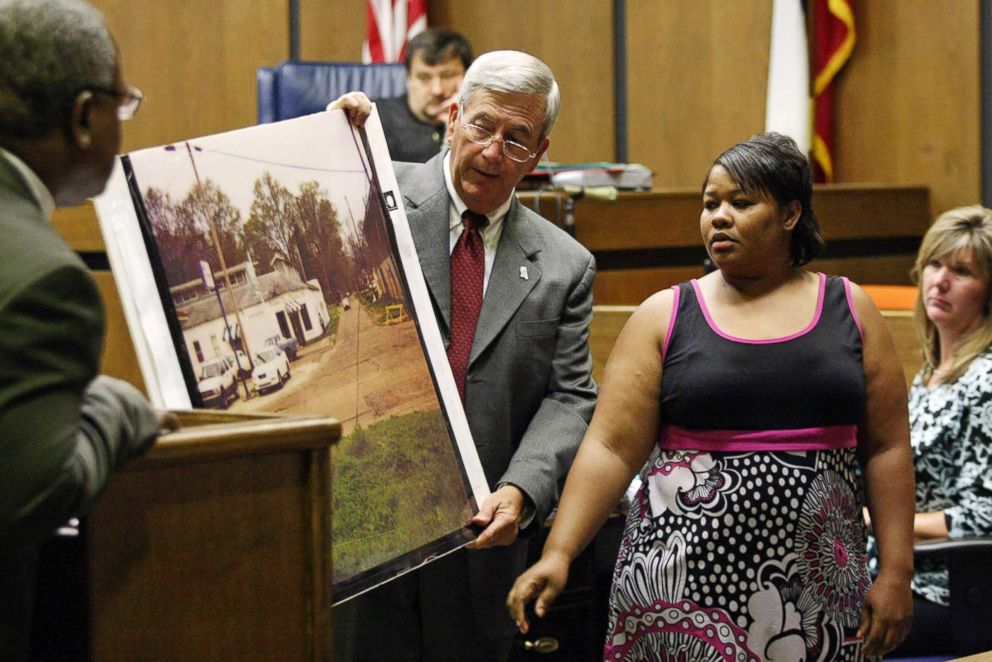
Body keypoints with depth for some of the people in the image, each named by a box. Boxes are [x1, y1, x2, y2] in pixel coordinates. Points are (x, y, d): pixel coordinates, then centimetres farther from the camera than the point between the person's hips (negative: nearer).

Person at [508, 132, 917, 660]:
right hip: (682, 584, -1)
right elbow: (611, 447, -3)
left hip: (818, 587, 1)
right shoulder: (665, 316, 4)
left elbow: (887, 447, 6)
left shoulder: (849, 310, 7)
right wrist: (557, 555, -14)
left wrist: (896, 571, 0)